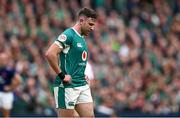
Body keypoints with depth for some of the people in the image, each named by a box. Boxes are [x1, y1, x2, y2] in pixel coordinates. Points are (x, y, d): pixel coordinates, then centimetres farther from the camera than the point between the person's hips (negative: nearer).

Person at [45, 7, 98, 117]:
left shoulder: (82, 39, 16)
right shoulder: (69, 35, -12)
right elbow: (50, 54, -23)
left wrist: (83, 75, 15)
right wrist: (62, 75, -19)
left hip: (83, 86, 9)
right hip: (67, 87, -9)